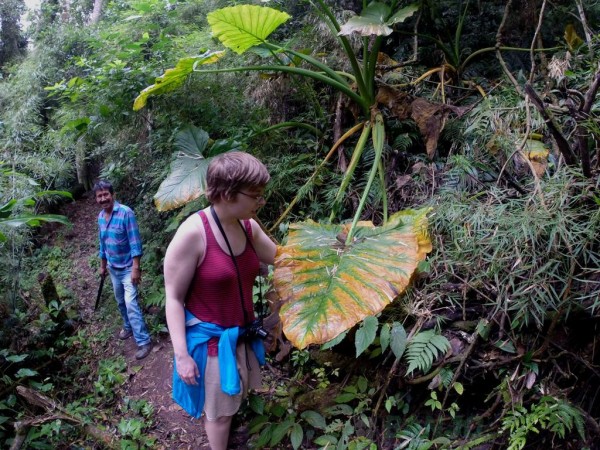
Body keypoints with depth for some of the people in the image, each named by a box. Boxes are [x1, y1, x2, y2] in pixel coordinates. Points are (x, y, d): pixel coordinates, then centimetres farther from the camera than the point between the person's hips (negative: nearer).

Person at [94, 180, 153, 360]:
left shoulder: (126, 213, -20)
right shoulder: (100, 217, 2)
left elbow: (135, 242, -20)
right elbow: (103, 243, 14)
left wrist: (136, 268, -23)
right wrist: (103, 265, 19)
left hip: (128, 268, -7)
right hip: (113, 268, 7)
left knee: (131, 303, -13)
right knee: (121, 302, 19)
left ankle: (144, 341, -8)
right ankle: (128, 327, 40)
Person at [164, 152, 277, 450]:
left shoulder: (248, 226, -6)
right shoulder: (193, 233, -26)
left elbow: (278, 257, 11)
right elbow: (174, 298, -20)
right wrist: (181, 355, -19)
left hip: (241, 333, 7)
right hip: (209, 338, -7)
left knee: (236, 395, 27)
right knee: (219, 409, 13)